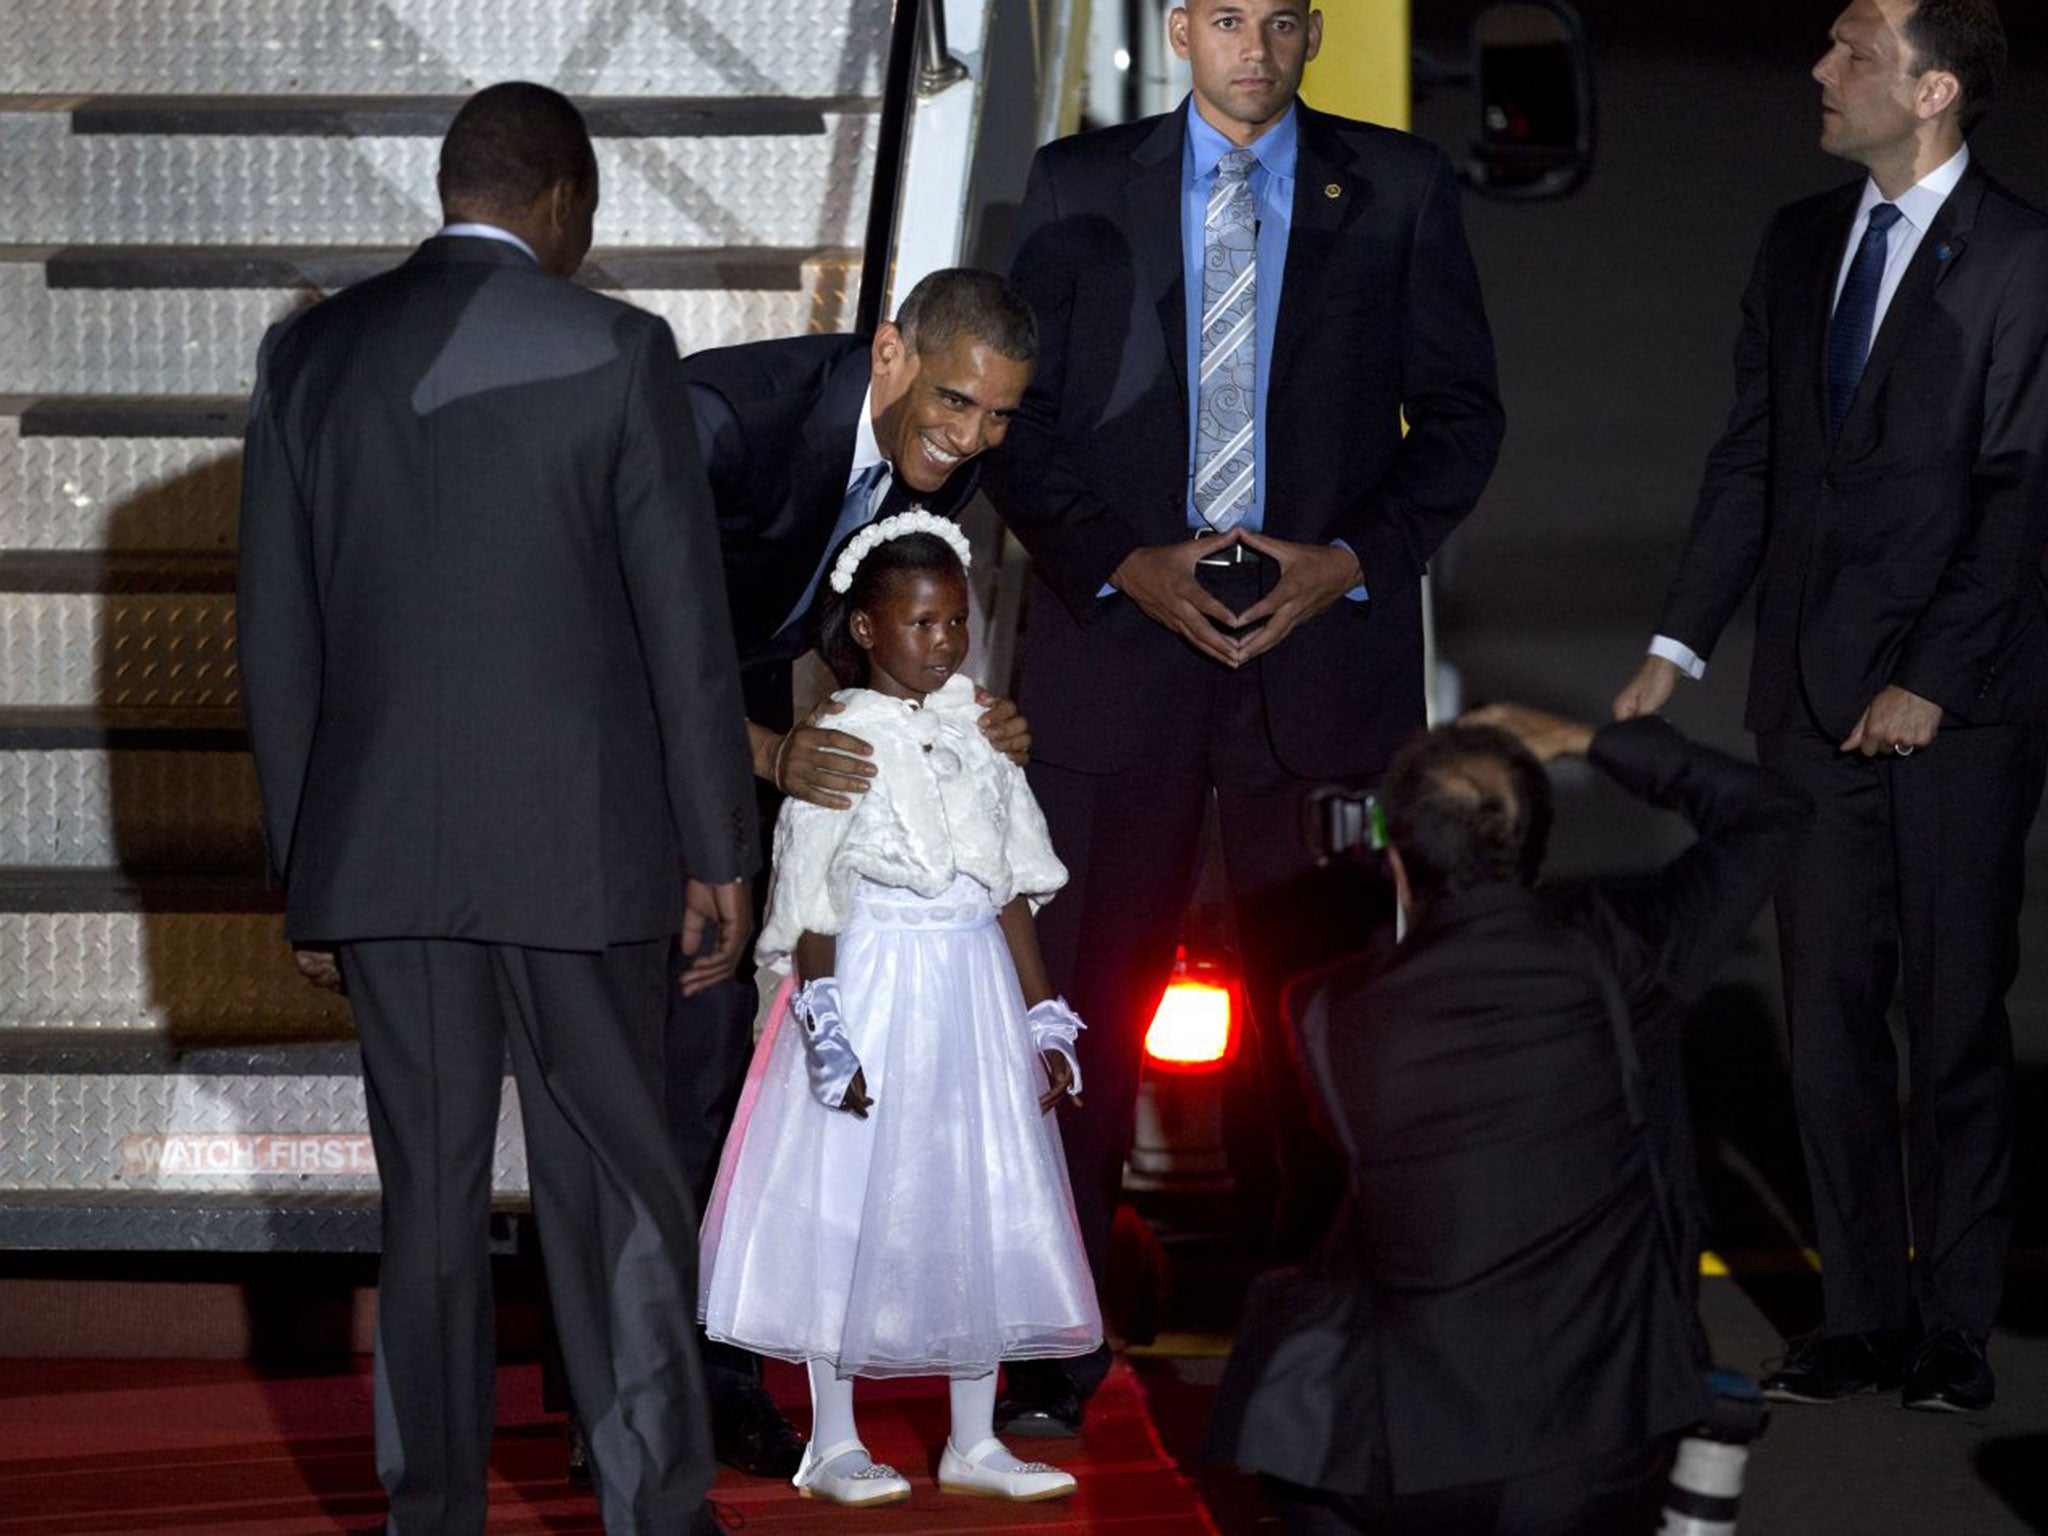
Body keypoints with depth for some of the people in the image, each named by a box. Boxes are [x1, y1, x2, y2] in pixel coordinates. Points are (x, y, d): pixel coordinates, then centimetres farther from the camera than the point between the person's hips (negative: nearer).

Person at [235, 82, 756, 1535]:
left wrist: (306, 866, 13)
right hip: (578, 843, -3)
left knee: (430, 1196, 8)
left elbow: (275, 634, 7)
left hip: (379, 853, 3)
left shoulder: (311, 355, 5)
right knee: (614, 1184, 4)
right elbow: (684, 617, -5)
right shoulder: (614, 351, -5)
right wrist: (719, 852, 1)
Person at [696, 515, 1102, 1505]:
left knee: (984, 1212, 7)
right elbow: (807, 907, -10)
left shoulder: (978, 736, 8)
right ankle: (832, 1443, 9)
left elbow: (1015, 894, 11)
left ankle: (974, 1443, 16)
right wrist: (828, 1037, -17)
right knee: (849, 1207, -1)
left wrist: (1042, 1023, 9)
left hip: (974, 1001, 5)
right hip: (870, 991, -5)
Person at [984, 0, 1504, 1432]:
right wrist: (1122, 564, -9)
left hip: (1322, 645, 0)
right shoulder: (1079, 187, 8)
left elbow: (1461, 414, 6)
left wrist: (1355, 558, -8)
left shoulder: (1401, 188, 7)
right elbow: (1020, 416, 5)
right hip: (1118, 643, 0)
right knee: (1092, 997, 0)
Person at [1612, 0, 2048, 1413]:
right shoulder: (1800, 246, 13)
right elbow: (1752, 462, 14)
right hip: (1811, 700, 6)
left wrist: (1932, 681, -13)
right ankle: (1861, 1323, 12)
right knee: (1831, 1016, 6)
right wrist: (1678, 648, 7)